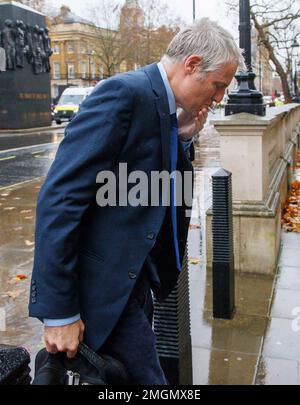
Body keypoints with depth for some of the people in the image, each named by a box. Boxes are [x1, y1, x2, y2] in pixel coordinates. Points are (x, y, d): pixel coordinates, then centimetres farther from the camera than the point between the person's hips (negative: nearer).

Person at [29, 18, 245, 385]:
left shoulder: (165, 107, 9)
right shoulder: (125, 93, -19)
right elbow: (59, 198, -24)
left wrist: (182, 139, 2)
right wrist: (58, 310, -22)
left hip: (135, 279, 9)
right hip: (105, 285, -9)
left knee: (126, 373, 22)